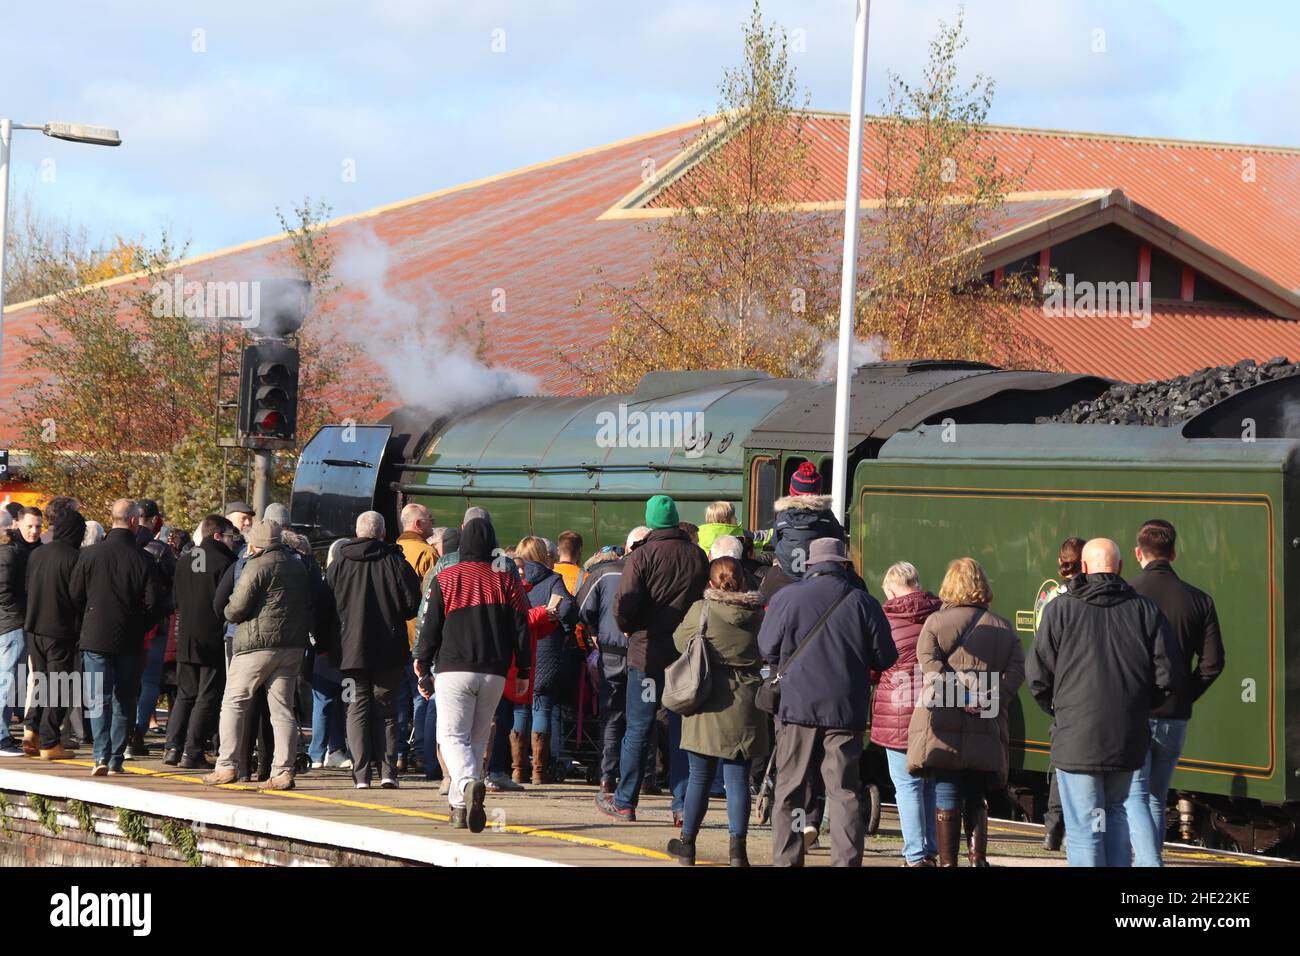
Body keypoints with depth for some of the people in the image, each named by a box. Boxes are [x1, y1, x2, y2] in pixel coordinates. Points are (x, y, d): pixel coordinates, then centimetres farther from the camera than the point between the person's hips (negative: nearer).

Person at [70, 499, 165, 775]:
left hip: (95, 638, 0)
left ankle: (101, 756, -12)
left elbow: (75, 595, 1)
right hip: (129, 641, 0)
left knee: (99, 700, 2)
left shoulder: (90, 554, -6)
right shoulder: (142, 559, -8)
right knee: (124, 702, 10)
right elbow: (154, 604, -7)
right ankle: (116, 760, 9)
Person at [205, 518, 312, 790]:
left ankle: (227, 766, 1)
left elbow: (236, 609, -13)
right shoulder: (298, 567, 14)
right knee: (283, 709, 6)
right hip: (293, 646, 7)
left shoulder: (257, 566, -10)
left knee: (234, 704, 4)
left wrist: (229, 612, 7)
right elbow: (308, 606, 16)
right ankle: (284, 771, 0)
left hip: (257, 645, -6)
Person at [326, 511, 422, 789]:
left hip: (351, 649, 1)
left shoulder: (339, 564, 1)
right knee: (386, 710, 8)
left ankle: (361, 774, -3)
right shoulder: (396, 562, -4)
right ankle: (387, 771, -1)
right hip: (390, 651, 0)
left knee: (358, 709, 5)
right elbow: (413, 606, -4)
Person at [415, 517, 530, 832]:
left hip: (454, 670, -2)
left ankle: (468, 783, -31)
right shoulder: (506, 579, 6)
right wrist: (523, 672, 12)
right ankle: (461, 806, 12)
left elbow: (431, 626, 2)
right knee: (477, 738, 13)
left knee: (453, 736, -2)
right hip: (494, 673, 3)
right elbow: (521, 628, 5)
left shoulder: (445, 578, 1)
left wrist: (423, 664, 11)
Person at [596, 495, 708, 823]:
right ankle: (683, 803, 5)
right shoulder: (699, 556, 5)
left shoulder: (643, 555, -8)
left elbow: (624, 603, -15)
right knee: (682, 729, 7)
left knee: (638, 729, 4)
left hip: (647, 651, -3)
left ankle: (624, 802, 10)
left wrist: (629, 628, 4)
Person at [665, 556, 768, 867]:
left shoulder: (701, 610, -6)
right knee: (738, 776, 3)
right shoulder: (758, 614, 0)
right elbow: (766, 652, 11)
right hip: (745, 702, 1)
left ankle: (687, 843, 20)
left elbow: (680, 640, 7)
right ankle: (737, 845, -5)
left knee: (700, 775, 9)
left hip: (708, 701, -1)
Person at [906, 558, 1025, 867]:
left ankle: (947, 862, 3)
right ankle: (978, 857, 0)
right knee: (976, 799, 12)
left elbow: (929, 661, -10)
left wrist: (959, 694, -14)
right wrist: (990, 699, -8)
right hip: (985, 732, 2)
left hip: (942, 725, -2)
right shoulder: (1003, 628, 13)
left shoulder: (936, 621, 5)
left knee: (946, 797, 3)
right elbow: (1017, 669, 0)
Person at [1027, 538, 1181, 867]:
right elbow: (1168, 675, 2)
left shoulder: (1060, 609, -3)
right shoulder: (1145, 610, 3)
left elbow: (1038, 673, -5)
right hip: (1128, 738, 3)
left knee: (1083, 827, 0)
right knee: (1115, 813, 21)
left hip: (1076, 738, -3)